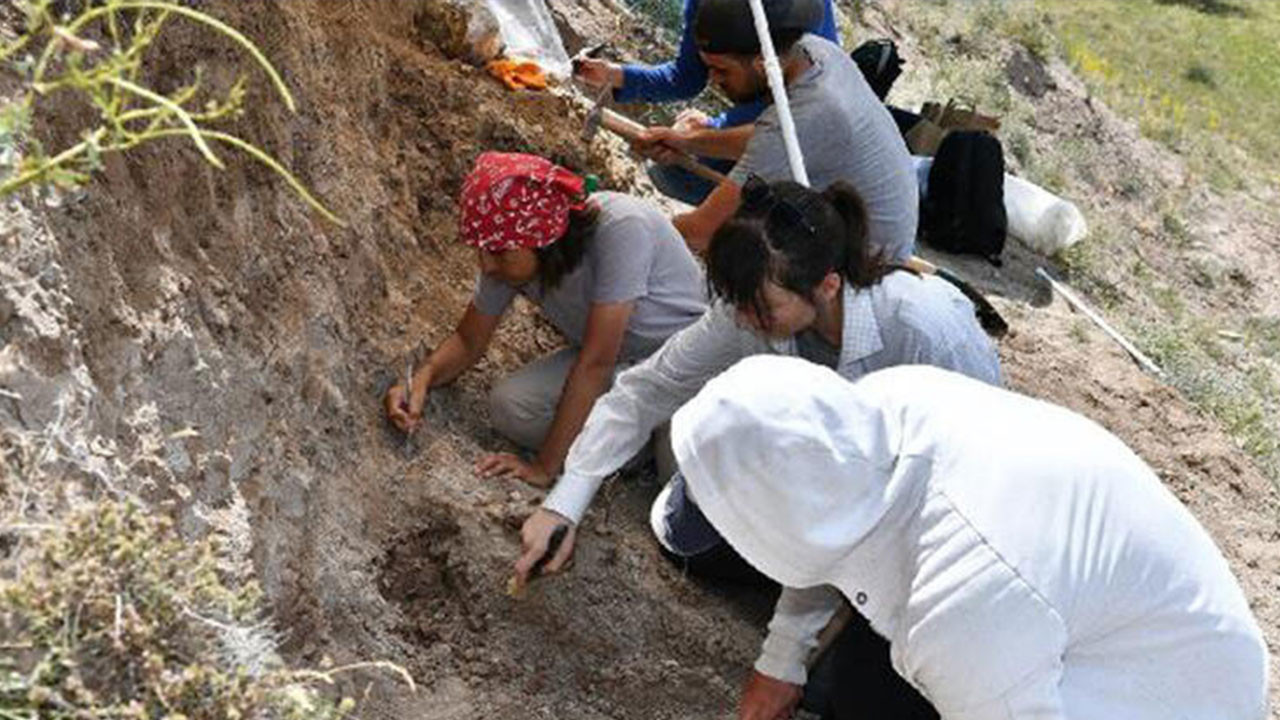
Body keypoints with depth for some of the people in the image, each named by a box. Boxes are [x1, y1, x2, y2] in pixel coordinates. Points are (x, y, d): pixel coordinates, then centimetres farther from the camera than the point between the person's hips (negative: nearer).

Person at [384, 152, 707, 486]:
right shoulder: (508, 255, -14)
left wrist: (544, 467, -28)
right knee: (509, 405, -19)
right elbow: (469, 341, 2)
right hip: (615, 363, 6)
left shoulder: (620, 228, -34)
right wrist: (422, 380, -20)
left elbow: (596, 362, -32)